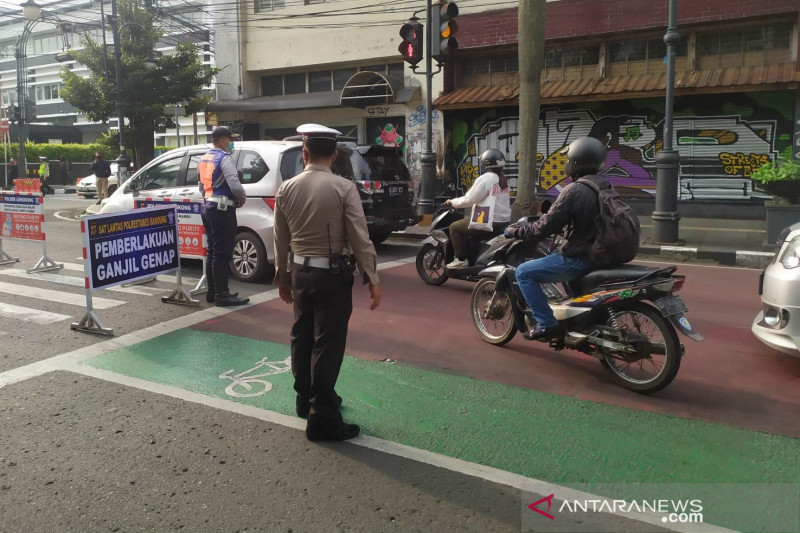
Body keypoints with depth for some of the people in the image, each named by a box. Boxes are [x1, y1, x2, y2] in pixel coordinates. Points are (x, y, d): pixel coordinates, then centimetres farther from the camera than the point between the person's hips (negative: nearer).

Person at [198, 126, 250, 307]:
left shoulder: (204, 160, 15)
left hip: (208, 206, 9)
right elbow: (235, 185, -23)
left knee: (212, 251, 14)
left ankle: (212, 292, 20)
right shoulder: (225, 158, -13)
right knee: (222, 253, -7)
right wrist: (243, 198, -5)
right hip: (222, 209, -9)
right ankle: (222, 295, -4)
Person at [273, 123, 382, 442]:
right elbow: (360, 238, -14)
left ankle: (305, 399, 36)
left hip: (299, 271, 6)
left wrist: (282, 277, 18)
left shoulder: (286, 189, 1)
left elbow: (281, 240, 7)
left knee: (302, 337, 18)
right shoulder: (344, 188, -13)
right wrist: (372, 278, -7)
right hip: (332, 273, -5)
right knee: (327, 344, 0)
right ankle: (321, 419, 6)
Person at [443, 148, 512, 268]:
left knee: (454, 227, 3)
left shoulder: (485, 179, -14)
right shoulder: (503, 179, 12)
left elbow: (469, 200, -17)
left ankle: (460, 259, 1)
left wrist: (452, 202, -1)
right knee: (466, 223, 32)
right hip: (504, 221, 9)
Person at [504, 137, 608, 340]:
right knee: (554, 255, 36)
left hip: (578, 258, -9)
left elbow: (546, 226, -18)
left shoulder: (574, 190, -19)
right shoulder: (606, 187, 8)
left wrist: (514, 231, -5)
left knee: (524, 272, -2)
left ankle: (547, 324, -7)